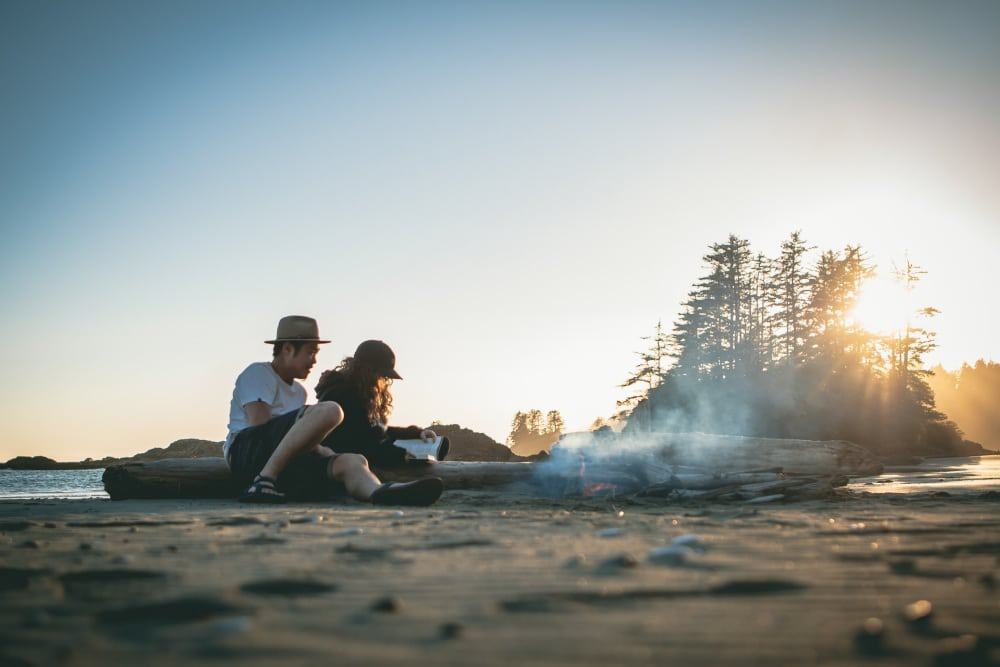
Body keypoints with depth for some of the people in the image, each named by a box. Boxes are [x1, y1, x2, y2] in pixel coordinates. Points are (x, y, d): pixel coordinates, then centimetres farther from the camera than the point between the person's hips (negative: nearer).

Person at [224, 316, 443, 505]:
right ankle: (264, 481, -32)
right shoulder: (258, 373, 8)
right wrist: (321, 451, -8)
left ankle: (380, 493, -60)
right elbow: (260, 425, -7)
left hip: (285, 464, 7)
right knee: (329, 410, -27)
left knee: (352, 462, -22)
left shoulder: (298, 391, 33)